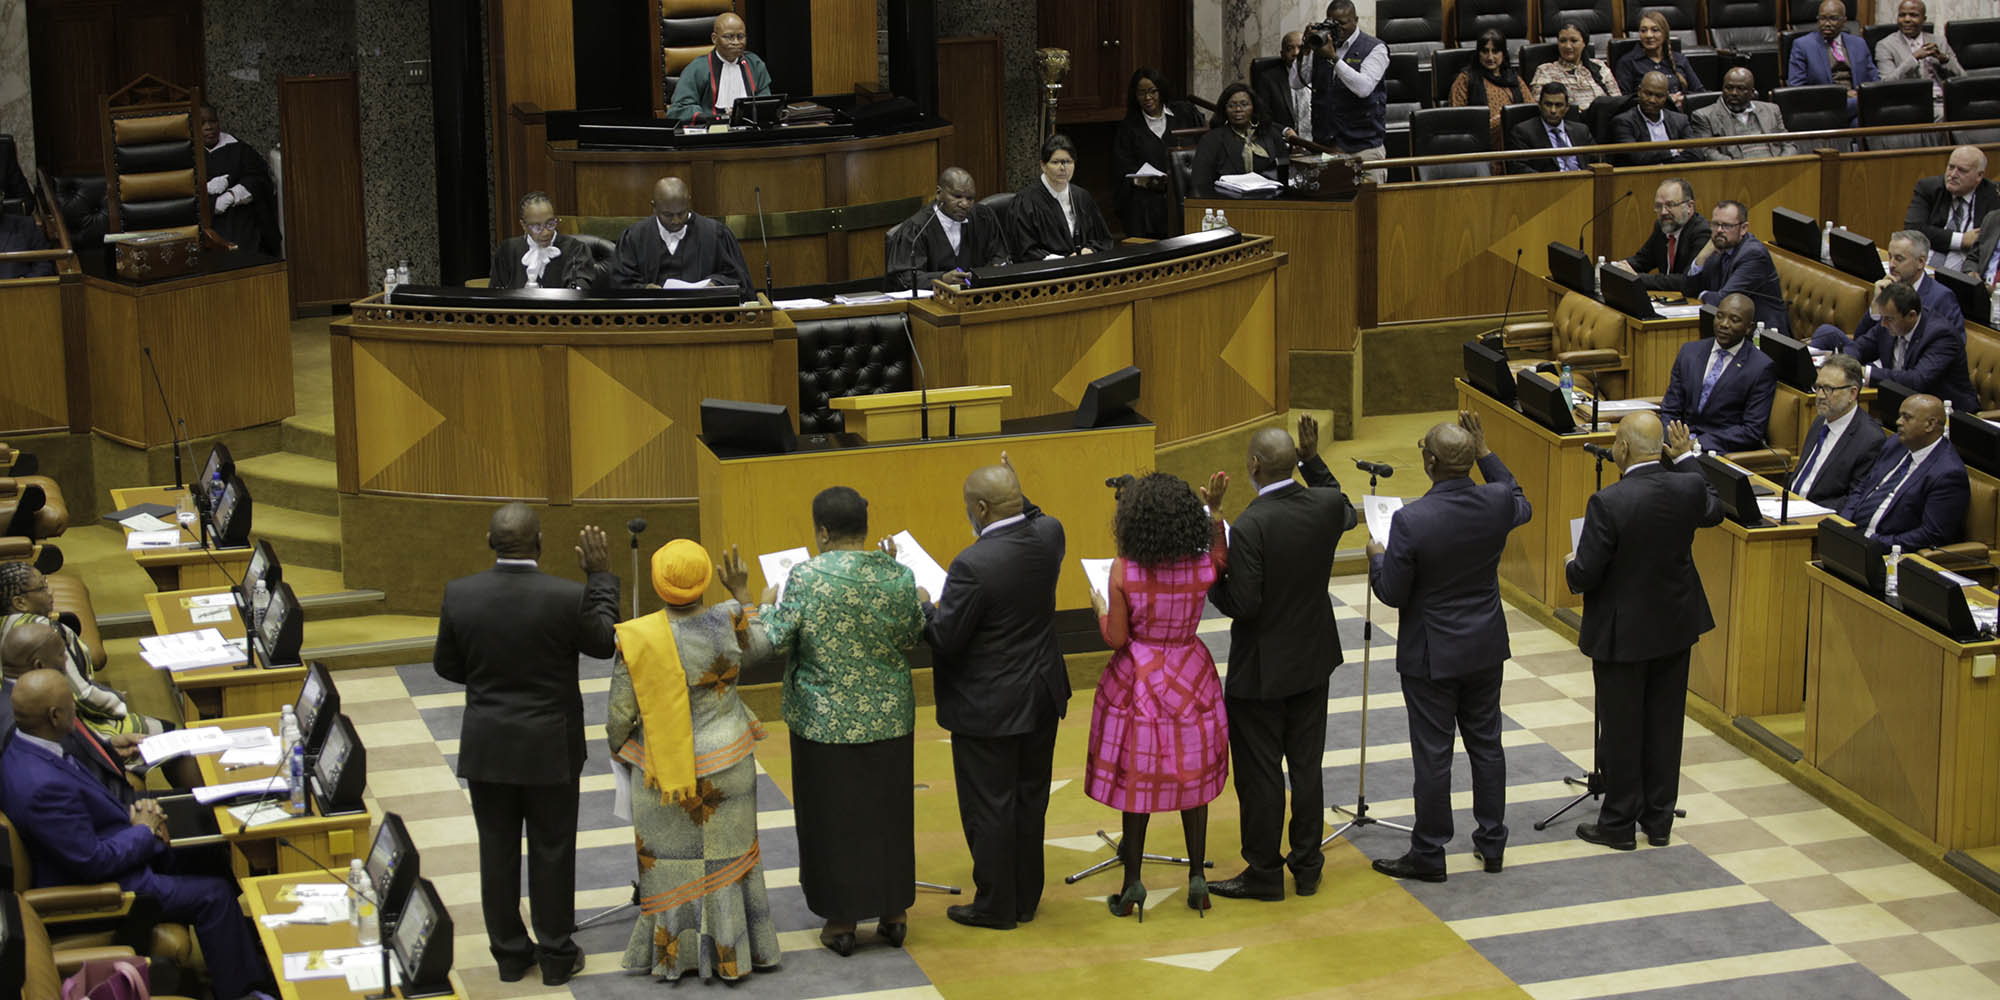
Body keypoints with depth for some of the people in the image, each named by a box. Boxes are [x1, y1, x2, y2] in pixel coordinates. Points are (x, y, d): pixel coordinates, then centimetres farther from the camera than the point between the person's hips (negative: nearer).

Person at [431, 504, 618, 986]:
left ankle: (509, 953, 23)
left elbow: (446, 667, 1)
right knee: (552, 852, 10)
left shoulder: (459, 594, -10)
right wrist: (601, 576, 4)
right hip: (550, 748, -2)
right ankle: (556, 957, 19)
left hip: (486, 747, 2)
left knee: (497, 850, 13)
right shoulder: (569, 596, -19)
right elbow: (605, 643, -1)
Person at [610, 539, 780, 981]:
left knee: (669, 859, 15)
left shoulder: (636, 639, -19)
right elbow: (762, 645, 7)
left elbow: (620, 714, -12)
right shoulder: (728, 621, -16)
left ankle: (672, 953, 24)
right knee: (724, 857, 16)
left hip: (662, 771, -1)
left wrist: (618, 749, 8)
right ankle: (730, 952, 25)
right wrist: (742, 594, 17)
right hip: (724, 766, 1)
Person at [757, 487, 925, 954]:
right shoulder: (898, 578, -7)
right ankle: (893, 915, 24)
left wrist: (766, 605, 8)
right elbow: (911, 638, 6)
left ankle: (842, 921, 15)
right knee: (888, 813, 15)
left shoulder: (806, 578, -18)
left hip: (826, 722, -3)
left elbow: (774, 641, -13)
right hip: (888, 719, 3)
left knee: (834, 818, 9)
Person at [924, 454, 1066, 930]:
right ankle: (1026, 898, 29)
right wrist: (1013, 488, 13)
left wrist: (921, 605, -5)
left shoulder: (973, 565, -27)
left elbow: (945, 639, -20)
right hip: (1042, 697, 7)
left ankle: (995, 905, 18)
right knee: (1030, 800, 18)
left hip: (989, 707, -7)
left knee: (989, 806, 7)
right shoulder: (1049, 535, -8)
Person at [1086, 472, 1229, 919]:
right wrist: (1215, 510, 12)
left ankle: (1133, 883, 14)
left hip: (1140, 682, -2)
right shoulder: (1203, 568, -12)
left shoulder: (1123, 571, -19)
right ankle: (1197, 877, 20)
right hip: (1190, 679, 2)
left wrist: (1101, 608, 5)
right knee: (1192, 776, 15)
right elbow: (1223, 558, 15)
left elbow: (1115, 639, -13)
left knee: (1137, 778, 9)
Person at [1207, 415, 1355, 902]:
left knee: (1259, 771, 7)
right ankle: (1307, 865, 26)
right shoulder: (1327, 505, -8)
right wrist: (1314, 461, 14)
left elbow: (1243, 605, -24)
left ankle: (1264, 871, 16)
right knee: (1306, 764, 16)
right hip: (1313, 660, 6)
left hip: (1261, 669, -6)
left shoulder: (1251, 526, -26)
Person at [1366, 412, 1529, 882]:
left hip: (1432, 654, -5)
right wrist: (1486, 453, 14)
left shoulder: (1410, 521, -25)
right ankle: (1492, 843, 27)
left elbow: (1392, 593, -15)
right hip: (1486, 648, 5)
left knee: (1432, 754, 5)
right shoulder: (1497, 503, -11)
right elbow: (1521, 505, 16)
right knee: (1486, 743, 17)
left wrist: (1377, 557, 5)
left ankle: (1428, 855, 15)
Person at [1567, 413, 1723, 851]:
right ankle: (1659, 820, 24)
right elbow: (1713, 511, 16)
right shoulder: (1689, 489, -9)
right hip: (1676, 626, 5)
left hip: (1623, 632, -5)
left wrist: (1571, 569, 3)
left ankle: (1620, 823, 18)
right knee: (1665, 725, 15)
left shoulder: (1608, 503, -25)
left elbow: (1585, 575, -20)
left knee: (1621, 730, 8)